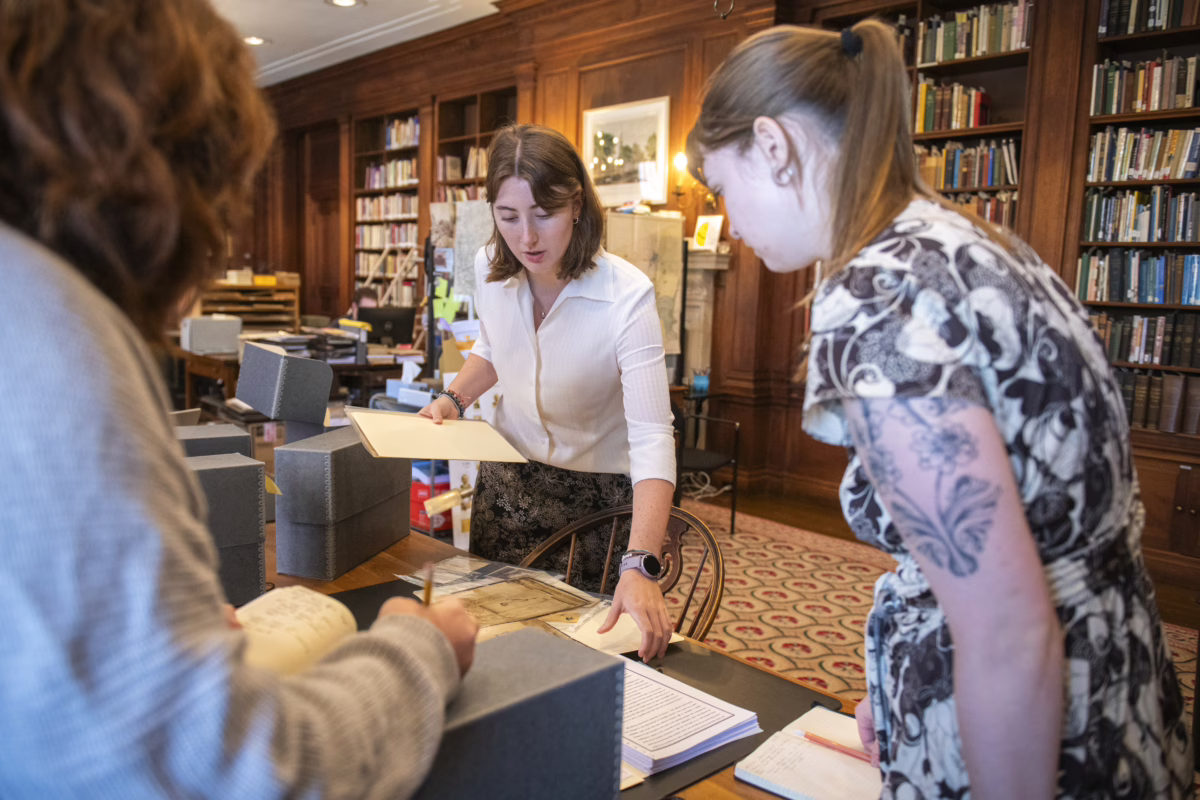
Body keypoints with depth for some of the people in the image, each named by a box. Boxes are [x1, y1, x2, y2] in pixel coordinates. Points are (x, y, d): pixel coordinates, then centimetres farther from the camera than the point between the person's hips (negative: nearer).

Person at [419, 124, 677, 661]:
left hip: (600, 495, -4)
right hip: (507, 480, 5)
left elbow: (652, 437, -33)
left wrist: (640, 567, -44)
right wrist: (452, 400, -5)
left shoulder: (626, 295, -27)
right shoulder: (490, 269, -10)